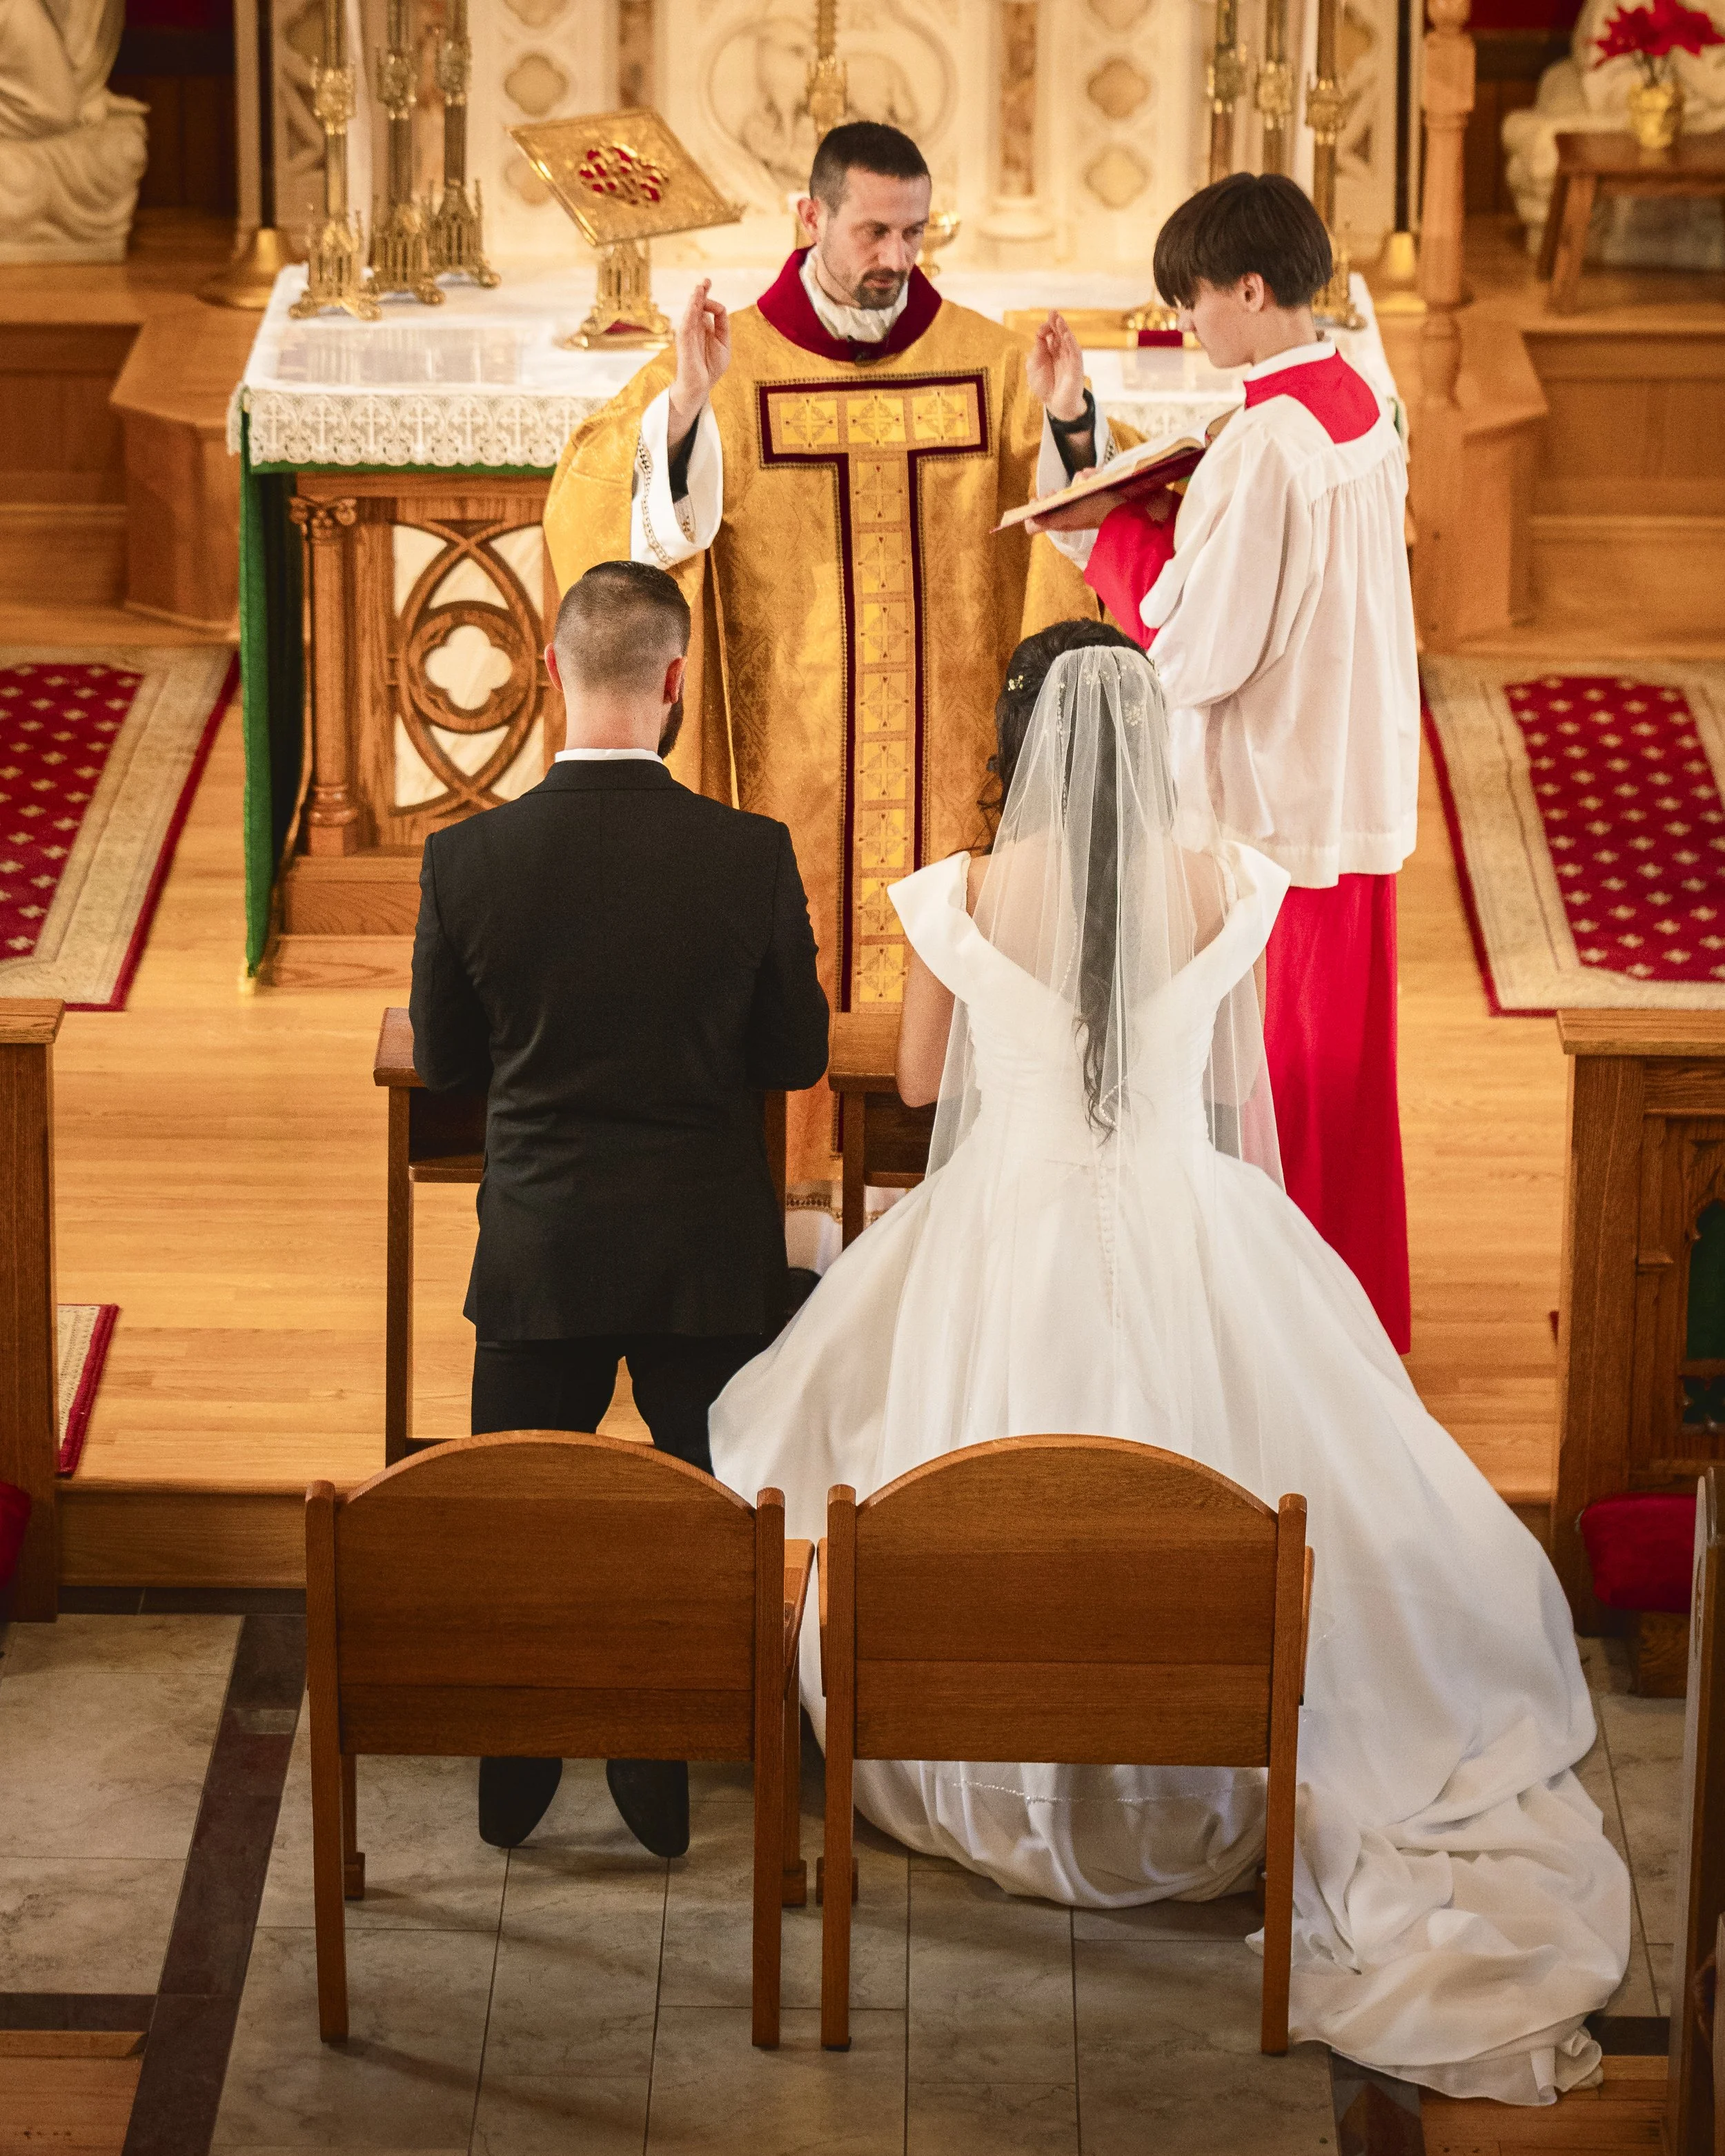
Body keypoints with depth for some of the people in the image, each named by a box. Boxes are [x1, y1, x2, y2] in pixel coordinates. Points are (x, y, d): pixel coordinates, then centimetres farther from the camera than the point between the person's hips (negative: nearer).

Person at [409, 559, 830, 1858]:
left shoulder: (467, 859, -13)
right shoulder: (752, 857, -15)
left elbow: (445, 1061, 0)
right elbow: (799, 1056, -4)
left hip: (538, 1250, 1)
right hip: (711, 1251, -1)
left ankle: (513, 1789, 22)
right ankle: (669, 1786, 19)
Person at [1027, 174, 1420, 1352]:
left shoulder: (1263, 446, -23)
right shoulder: (1362, 408, 4)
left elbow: (1197, 653, -22)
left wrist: (1116, 534, -9)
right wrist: (1177, 522, 6)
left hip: (1272, 811, -9)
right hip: (1361, 793, 9)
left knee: (1267, 1086, 4)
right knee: (1343, 1064, 18)